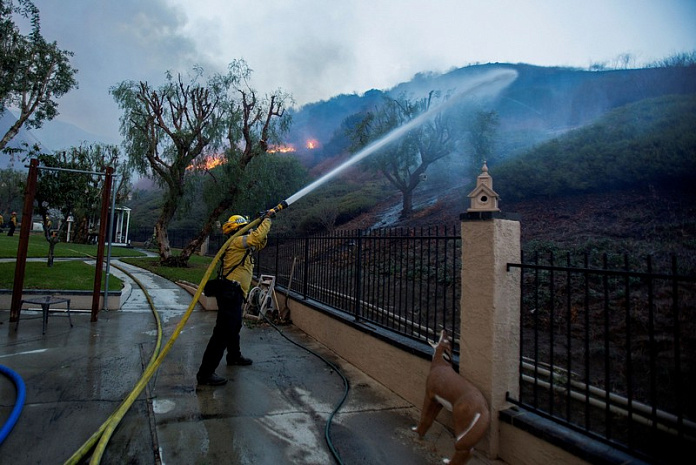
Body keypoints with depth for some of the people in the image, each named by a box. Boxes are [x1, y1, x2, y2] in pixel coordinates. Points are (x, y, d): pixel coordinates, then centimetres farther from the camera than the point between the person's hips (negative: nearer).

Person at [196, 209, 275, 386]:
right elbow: (256, 237, -25)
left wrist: (263, 224, 12)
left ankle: (234, 356, 46)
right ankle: (205, 373, -6)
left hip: (234, 293, 11)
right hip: (230, 293, -11)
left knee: (235, 327, 26)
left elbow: (259, 243, 26)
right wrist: (267, 219, -12)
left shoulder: (241, 244, 18)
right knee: (223, 332, -10)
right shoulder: (236, 241, -11)